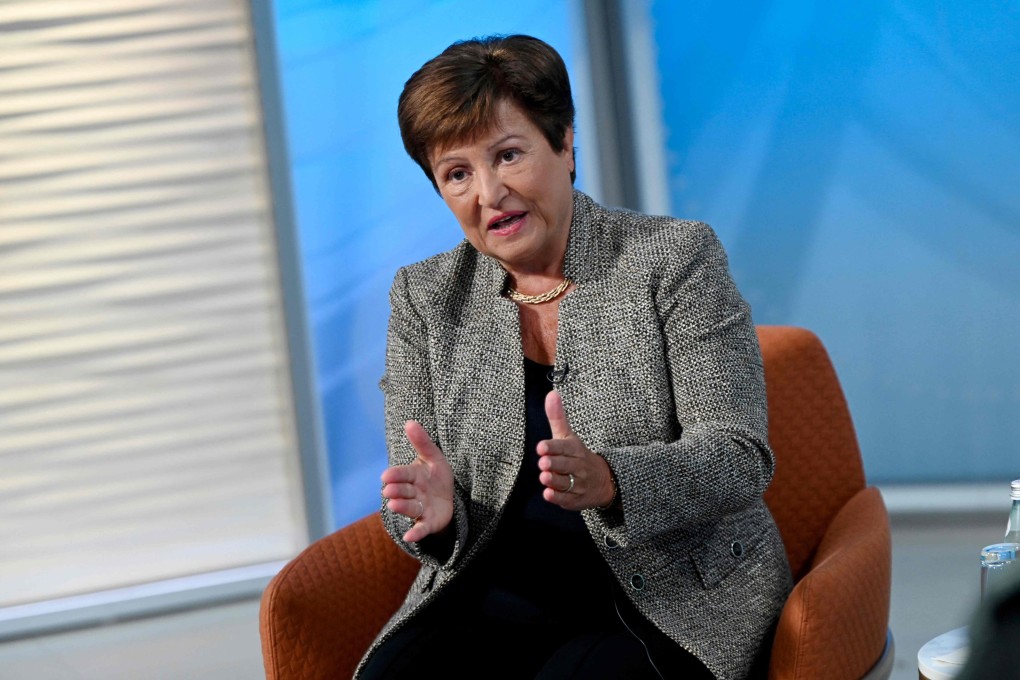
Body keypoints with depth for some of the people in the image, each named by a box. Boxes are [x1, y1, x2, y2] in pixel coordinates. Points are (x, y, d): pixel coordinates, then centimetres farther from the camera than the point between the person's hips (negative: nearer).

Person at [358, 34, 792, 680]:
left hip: (676, 598, -2)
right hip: (503, 596, 3)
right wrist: (436, 511, -22)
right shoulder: (425, 298, 6)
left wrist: (608, 480, -31)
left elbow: (740, 458, -11)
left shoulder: (676, 258, -4)